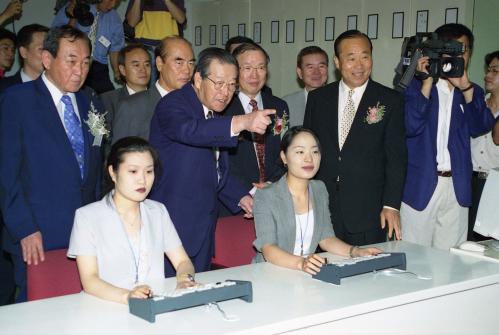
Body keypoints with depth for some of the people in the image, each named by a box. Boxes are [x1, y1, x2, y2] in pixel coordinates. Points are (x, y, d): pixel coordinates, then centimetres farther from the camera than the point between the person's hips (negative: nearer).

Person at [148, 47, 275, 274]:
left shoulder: (215, 115, 17)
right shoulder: (172, 104, -9)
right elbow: (188, 130, -34)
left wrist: (241, 197, 13)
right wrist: (241, 123, -44)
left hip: (203, 227, 8)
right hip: (174, 224, -8)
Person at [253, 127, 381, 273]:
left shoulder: (319, 189, 11)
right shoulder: (265, 197, -10)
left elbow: (326, 238, 9)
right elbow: (268, 249, -19)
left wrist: (354, 251, -8)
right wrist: (300, 263, -35)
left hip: (309, 273, 4)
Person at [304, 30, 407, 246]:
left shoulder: (390, 101, 0)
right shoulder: (317, 98, 7)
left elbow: (396, 157, -2)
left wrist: (391, 205, -9)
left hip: (368, 213, -2)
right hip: (321, 210, 2)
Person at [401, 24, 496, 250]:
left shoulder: (473, 93, 13)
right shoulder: (416, 85, 3)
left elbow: (480, 127, -4)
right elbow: (411, 126, -13)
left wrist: (464, 85, -11)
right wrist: (428, 82, -13)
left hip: (457, 189, 3)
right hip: (420, 186, -3)